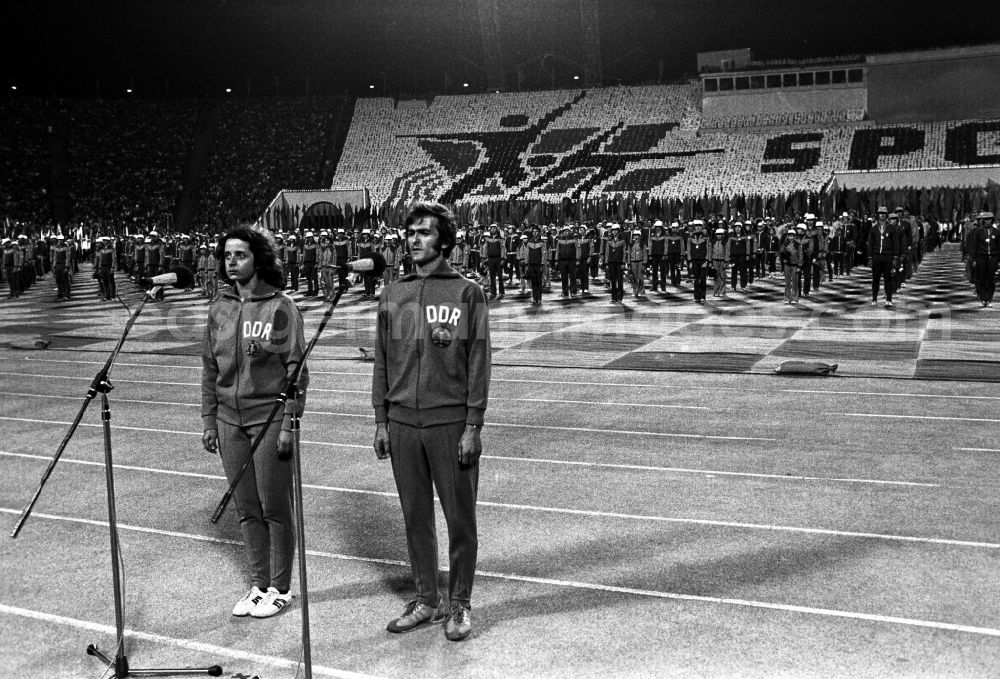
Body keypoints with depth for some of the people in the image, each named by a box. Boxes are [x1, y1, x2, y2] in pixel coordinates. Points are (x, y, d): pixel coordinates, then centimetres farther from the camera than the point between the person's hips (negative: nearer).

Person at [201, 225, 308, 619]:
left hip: (269, 418, -5)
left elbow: (297, 368, -10)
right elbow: (210, 368, 14)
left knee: (275, 508, 3)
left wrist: (288, 423, -14)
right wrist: (209, 420, 10)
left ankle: (280, 588, 17)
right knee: (246, 509, 12)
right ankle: (259, 584, 25)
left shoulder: (280, 307, -8)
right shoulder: (219, 309, 8)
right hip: (230, 421, 5)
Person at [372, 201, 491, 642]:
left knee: (460, 517, 5)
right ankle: (425, 600, 26)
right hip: (402, 424, 4)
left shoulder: (467, 293, -3)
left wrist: (473, 426, -9)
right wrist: (381, 420, 9)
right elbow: (382, 362, 13)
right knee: (415, 516, 12)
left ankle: (460, 604, 20)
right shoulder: (391, 296, 9)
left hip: (451, 424, -4)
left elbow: (478, 362, -5)